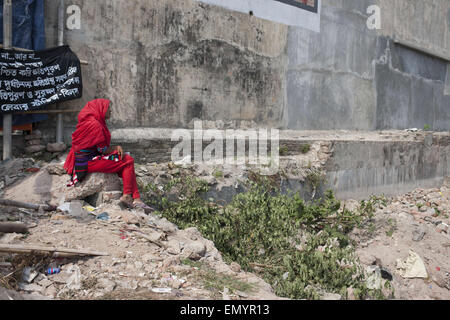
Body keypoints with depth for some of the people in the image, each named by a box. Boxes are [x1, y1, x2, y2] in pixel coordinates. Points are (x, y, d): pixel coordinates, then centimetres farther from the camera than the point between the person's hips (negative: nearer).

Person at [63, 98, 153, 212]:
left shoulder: (96, 122, 14)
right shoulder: (94, 124, -17)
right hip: (87, 162, -10)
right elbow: (103, 149, -15)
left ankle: (136, 198, -3)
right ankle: (127, 196, -2)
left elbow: (103, 146, 15)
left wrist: (116, 148, -2)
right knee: (128, 161, -9)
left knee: (128, 159, 4)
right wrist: (117, 148, 3)